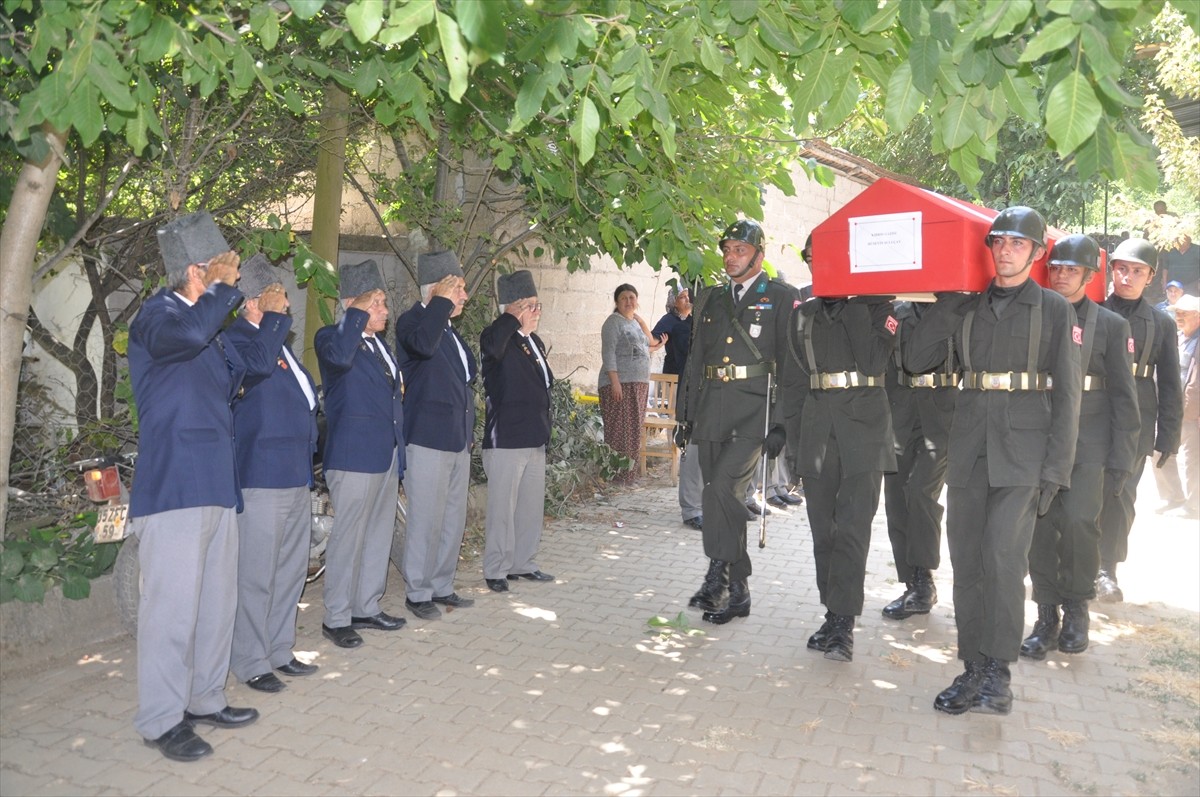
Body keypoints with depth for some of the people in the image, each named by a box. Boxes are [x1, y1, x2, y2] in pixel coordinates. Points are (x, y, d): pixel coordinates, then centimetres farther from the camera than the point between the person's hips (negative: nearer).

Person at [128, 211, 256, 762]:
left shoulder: (211, 320, 17)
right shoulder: (158, 314, -8)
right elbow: (189, 334, -31)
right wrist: (227, 289, -16)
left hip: (215, 483, 9)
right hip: (174, 485, -9)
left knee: (217, 600, 13)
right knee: (173, 606, -4)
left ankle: (204, 699, 26)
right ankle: (162, 720, 9)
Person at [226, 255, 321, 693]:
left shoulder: (279, 341, 18)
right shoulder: (236, 337, -9)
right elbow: (258, 362, -32)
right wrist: (274, 317, -18)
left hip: (296, 475, 10)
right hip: (261, 477, -9)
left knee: (291, 569, 15)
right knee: (256, 574, -2)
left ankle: (280, 651, 27)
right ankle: (251, 663, 10)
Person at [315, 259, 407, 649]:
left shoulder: (381, 343, 16)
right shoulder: (331, 337, -9)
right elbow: (339, 357, -35)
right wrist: (359, 313, -23)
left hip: (387, 455, 9)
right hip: (354, 456, -8)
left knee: (379, 534, 15)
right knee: (348, 538, -1)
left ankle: (367, 608, 28)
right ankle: (336, 618, 11)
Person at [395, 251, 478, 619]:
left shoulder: (450, 330, 16)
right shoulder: (412, 320, -10)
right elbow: (423, 345, -35)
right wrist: (443, 301, -23)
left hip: (458, 439, 9)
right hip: (429, 437, -8)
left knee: (453, 519, 14)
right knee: (426, 520, -1)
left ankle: (442, 587, 27)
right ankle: (418, 592, 13)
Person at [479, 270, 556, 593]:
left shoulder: (536, 342, 13)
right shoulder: (499, 338, -11)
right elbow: (492, 346, -38)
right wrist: (512, 315, -24)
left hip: (536, 439, 8)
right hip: (505, 440, -8)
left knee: (532, 506, 15)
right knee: (502, 508, 0)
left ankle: (524, 563, 28)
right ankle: (496, 570, 12)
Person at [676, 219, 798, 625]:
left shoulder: (781, 298, 1)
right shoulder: (710, 300, 18)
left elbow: (791, 365, -5)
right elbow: (694, 360, 20)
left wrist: (781, 424, -12)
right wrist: (684, 415, 15)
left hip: (753, 413, -6)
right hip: (710, 413, 6)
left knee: (722, 488, -21)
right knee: (721, 497, 8)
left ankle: (718, 575, -5)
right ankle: (736, 590, 19)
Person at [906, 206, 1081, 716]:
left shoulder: (1054, 309, 5)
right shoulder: (967, 307, 14)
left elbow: (1067, 395, 1)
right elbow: (916, 362, 7)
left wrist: (1056, 469, -6)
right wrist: (945, 307, 1)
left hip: (1024, 448, -3)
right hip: (969, 447, 4)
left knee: (1003, 555, -14)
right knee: (966, 561, 5)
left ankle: (998, 672, -2)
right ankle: (973, 669, 15)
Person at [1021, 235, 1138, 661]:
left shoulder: (1111, 325, 6)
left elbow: (1123, 396, 4)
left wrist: (1121, 458, -1)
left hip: (1088, 440, -1)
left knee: (1078, 519, -12)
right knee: (1041, 523, 0)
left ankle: (1076, 607, 11)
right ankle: (1047, 617, 13)